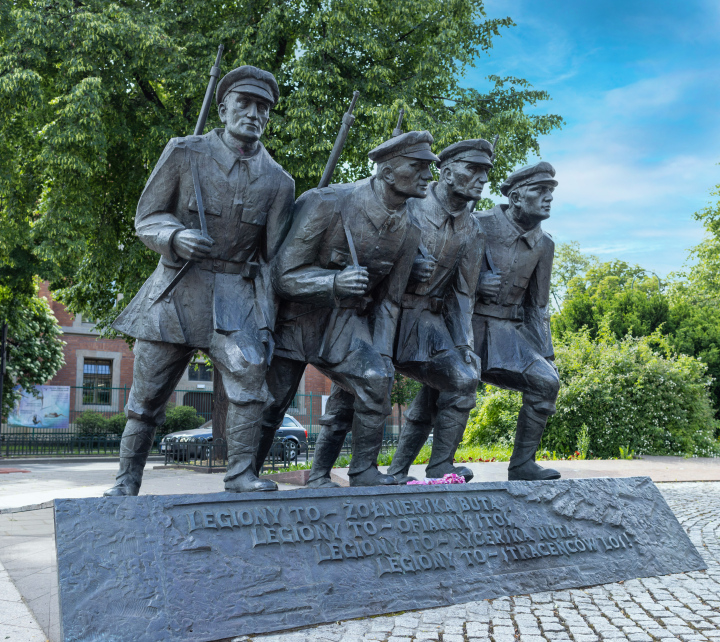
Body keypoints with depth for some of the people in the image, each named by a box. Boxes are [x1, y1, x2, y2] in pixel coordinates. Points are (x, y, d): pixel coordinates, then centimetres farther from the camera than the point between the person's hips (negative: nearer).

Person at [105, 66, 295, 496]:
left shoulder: (278, 181, 3)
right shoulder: (184, 153, 0)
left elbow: (274, 253, 6)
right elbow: (147, 218, 5)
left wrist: (271, 317, -1)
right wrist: (175, 237, -18)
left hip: (236, 295, 0)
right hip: (177, 288, 0)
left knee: (250, 372, -21)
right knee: (147, 393, 5)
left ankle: (241, 472, -9)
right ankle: (127, 480, 22)